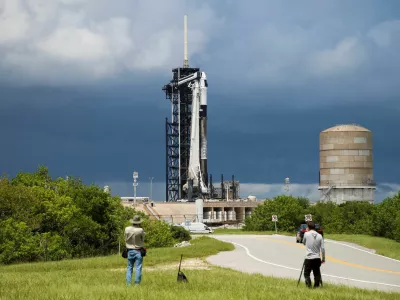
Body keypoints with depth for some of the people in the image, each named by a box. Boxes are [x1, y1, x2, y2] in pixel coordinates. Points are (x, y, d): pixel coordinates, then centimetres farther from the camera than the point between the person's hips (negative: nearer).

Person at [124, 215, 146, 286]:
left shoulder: (127, 229, -5)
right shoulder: (140, 230, -15)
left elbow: (126, 239, 4)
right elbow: (143, 238, 1)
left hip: (130, 251, 3)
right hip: (138, 251, -3)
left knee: (129, 268, 11)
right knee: (138, 268, 2)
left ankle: (128, 283, 5)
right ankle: (137, 283, -1)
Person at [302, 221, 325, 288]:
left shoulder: (306, 234, -5)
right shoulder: (319, 236, 2)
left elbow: (304, 242, 15)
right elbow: (322, 248, 0)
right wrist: (323, 259, 9)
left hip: (309, 258, -3)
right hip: (317, 258, 3)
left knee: (306, 273, 4)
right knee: (317, 274, 12)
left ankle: (309, 285, -11)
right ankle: (316, 286, 11)